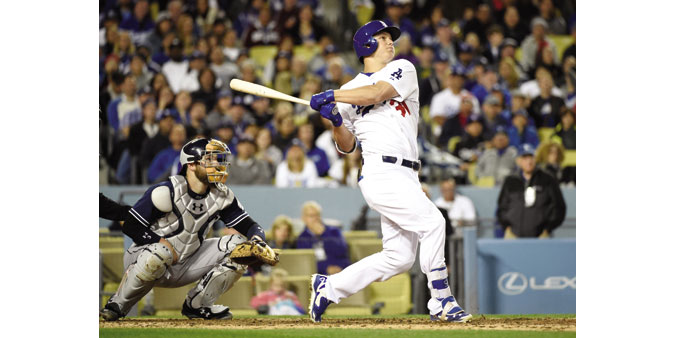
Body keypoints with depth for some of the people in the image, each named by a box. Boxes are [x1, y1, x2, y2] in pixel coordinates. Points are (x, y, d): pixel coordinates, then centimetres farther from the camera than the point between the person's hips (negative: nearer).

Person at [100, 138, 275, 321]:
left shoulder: (221, 196, -1)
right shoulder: (167, 192, -19)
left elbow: (249, 225, 1)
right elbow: (130, 226, -16)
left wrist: (258, 240, -22)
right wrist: (163, 243, -24)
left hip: (184, 267, 6)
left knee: (238, 246, -6)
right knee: (159, 252, -42)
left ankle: (196, 305, 3)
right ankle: (117, 304, -17)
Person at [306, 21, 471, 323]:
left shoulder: (402, 70, 14)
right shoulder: (351, 89, 11)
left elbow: (377, 93, -7)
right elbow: (346, 146, 12)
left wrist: (331, 96, -8)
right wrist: (336, 120, -6)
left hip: (404, 177, 5)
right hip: (382, 172, -5)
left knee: (399, 257, 4)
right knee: (431, 221, -21)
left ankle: (328, 287, 16)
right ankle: (441, 303, -18)